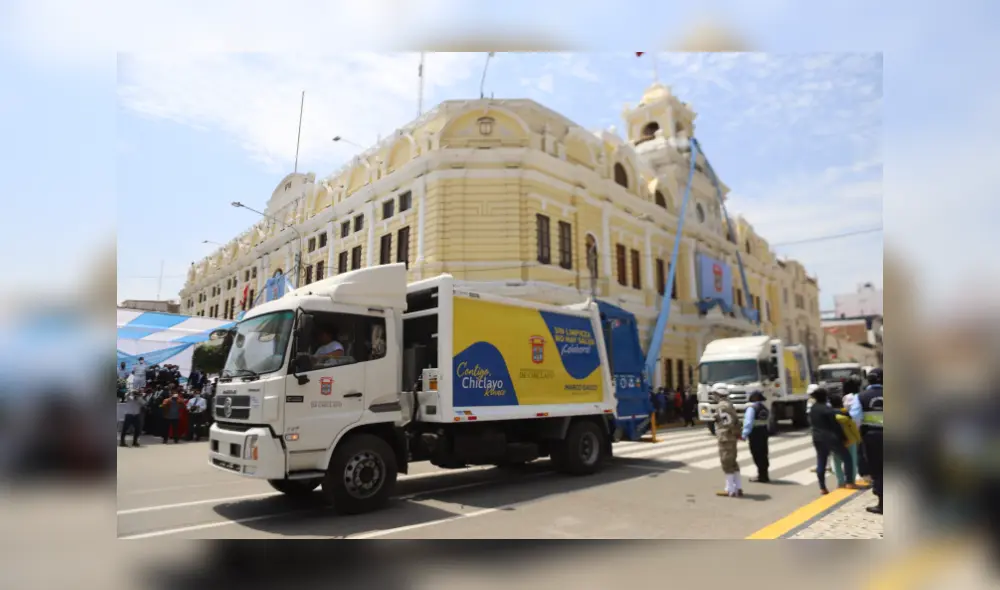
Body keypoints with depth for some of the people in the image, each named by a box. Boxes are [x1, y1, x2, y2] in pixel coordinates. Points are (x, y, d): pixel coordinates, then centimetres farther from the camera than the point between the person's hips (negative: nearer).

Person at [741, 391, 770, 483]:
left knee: (757, 455, -1)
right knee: (763, 454, 15)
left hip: (755, 433, -8)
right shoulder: (764, 408, 11)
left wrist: (744, 434, -22)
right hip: (764, 431, 8)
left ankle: (762, 476, 3)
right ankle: (764, 475, 25)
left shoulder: (752, 407, -14)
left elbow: (748, 422, -21)